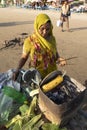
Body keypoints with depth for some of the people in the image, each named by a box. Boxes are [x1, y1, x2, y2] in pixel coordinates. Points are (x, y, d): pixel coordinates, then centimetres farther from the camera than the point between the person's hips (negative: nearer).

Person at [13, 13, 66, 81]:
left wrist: (59, 59, -12)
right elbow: (24, 57, -3)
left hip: (52, 74, 3)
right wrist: (17, 70, -18)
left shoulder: (52, 39, -4)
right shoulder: (30, 41, -14)